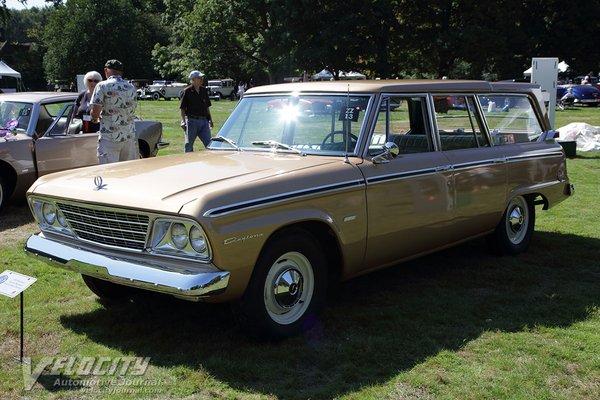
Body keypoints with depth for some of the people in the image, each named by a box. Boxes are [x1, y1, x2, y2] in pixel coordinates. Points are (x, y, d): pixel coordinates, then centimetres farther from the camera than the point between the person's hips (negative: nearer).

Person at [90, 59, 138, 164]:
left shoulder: (102, 86, -5)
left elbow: (95, 113, -10)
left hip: (109, 138, -5)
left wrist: (95, 118, 10)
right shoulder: (131, 88, 10)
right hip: (130, 137, 5)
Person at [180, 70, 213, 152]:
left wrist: (210, 120, 16)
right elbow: (182, 108, -4)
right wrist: (183, 121, -14)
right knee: (189, 145, 5)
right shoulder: (187, 91, -4)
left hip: (204, 121, 4)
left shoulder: (204, 90, 11)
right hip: (192, 121, -4)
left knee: (209, 143, -1)